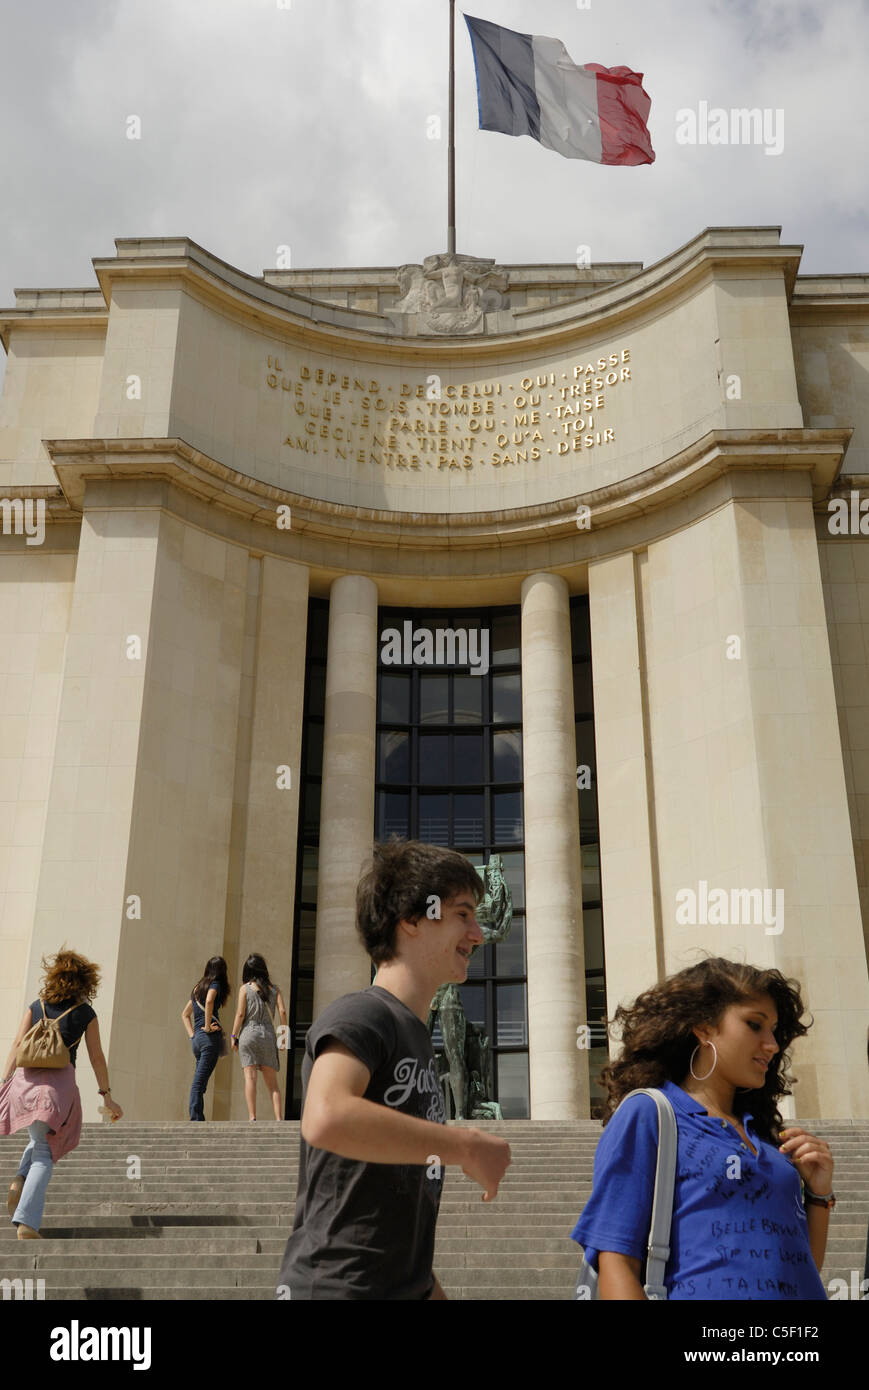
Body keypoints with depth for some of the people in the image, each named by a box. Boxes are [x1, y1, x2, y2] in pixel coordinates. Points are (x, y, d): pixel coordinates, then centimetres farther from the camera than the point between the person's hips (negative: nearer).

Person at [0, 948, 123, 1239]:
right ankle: (26, 1223, -15)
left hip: (25, 1078, 3)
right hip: (60, 1082, -3)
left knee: (39, 1139, 28)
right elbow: (96, 1057, 9)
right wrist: (106, 1095, 14)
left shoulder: (36, 1006, 14)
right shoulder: (85, 1013, 9)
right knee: (45, 1153, 0)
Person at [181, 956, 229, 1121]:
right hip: (210, 1038, -7)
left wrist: (192, 1035, 14)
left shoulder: (198, 987, 21)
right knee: (200, 1081, -11)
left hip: (197, 1039, 7)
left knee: (200, 1081, 7)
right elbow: (209, 1000, -24)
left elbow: (185, 1014, 25)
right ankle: (195, 1119, -15)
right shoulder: (215, 984, -2)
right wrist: (207, 1026, -16)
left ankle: (198, 1119, 1)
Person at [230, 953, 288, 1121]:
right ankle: (278, 1118, -6)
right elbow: (282, 1011, 0)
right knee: (272, 1082, 6)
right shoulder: (274, 989, 9)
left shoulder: (245, 988, 2)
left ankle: (252, 1117, -14)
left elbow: (240, 1014, -3)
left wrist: (233, 1036, 2)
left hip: (249, 1032, -2)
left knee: (250, 1077, -5)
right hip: (268, 1034, 2)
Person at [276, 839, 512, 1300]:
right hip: (336, 1285, -9)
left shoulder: (417, 1036, 16)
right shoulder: (359, 1016, -13)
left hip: (407, 1287, 9)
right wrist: (467, 1146, -25)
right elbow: (326, 1119, -34)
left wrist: (432, 1289, 18)